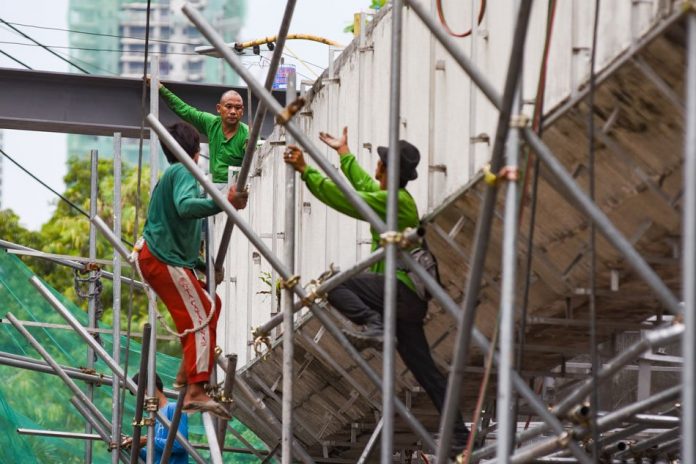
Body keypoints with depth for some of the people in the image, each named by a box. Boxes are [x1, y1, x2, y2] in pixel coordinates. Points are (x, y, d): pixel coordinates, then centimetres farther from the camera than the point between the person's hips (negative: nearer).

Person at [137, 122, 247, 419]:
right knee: (200, 319, -16)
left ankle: (187, 373, 18)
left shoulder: (169, 175, 27)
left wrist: (205, 266, 25)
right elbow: (185, 206, -29)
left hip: (156, 258, 10)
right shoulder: (183, 172, -5)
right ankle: (195, 392, -27)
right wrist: (223, 203, -35)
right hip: (166, 260, -10)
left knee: (208, 306, 20)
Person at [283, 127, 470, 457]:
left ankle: (373, 325, -28)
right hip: (409, 298, 10)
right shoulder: (396, 198, 18)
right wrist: (343, 153, 47)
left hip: (400, 289, -10)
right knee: (425, 371, 8)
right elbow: (362, 185, 37)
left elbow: (342, 199, -16)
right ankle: (458, 435, 4)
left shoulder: (392, 201, -11)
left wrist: (305, 170, -12)